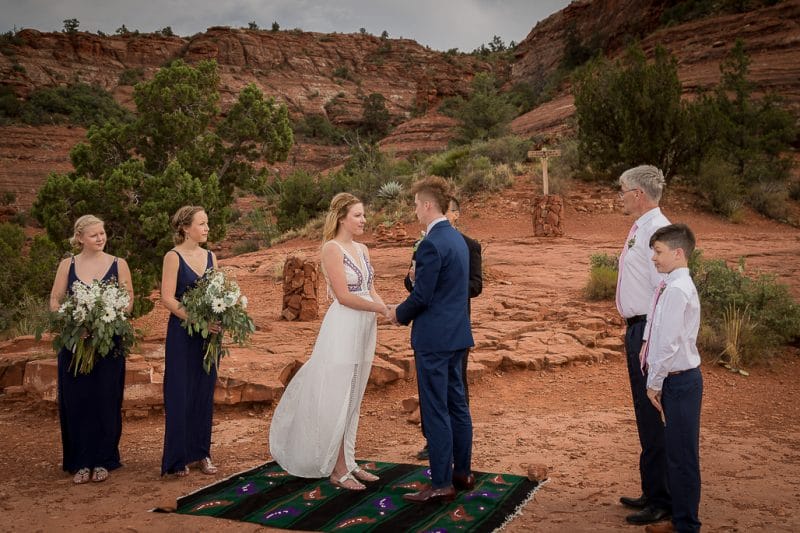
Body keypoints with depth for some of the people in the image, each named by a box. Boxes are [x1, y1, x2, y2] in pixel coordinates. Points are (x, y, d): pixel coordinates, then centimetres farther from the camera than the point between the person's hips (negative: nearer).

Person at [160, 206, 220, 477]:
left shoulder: (210, 256, 10)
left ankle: (201, 453, 21)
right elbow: (167, 298, -14)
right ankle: (178, 457, 11)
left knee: (204, 392, 10)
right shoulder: (173, 257, -6)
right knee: (180, 394, 0)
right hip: (182, 334, -5)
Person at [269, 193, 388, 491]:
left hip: (365, 329, 8)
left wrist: (387, 308, -5)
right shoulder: (332, 248, -11)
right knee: (338, 399, 0)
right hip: (343, 328, -8)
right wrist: (381, 309, -14)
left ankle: (349, 463, 22)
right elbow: (343, 296, -17)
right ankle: (338, 470, 9)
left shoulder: (362, 250, 13)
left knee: (354, 399, 13)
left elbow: (371, 291, 13)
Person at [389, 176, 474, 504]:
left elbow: (421, 296, -18)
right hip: (457, 334, 10)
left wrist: (399, 313, -1)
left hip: (434, 338, -10)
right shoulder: (458, 239, 12)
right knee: (457, 404, 15)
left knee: (436, 410, -3)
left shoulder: (432, 244, -19)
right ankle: (462, 473, 25)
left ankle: (442, 484, 4)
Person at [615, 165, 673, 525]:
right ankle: (653, 492, 32)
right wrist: (634, 333, 18)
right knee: (645, 414, 18)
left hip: (649, 330, -11)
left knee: (653, 416, -3)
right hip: (637, 328, 11)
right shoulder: (639, 229, 14)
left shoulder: (656, 230, -17)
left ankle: (661, 501, 9)